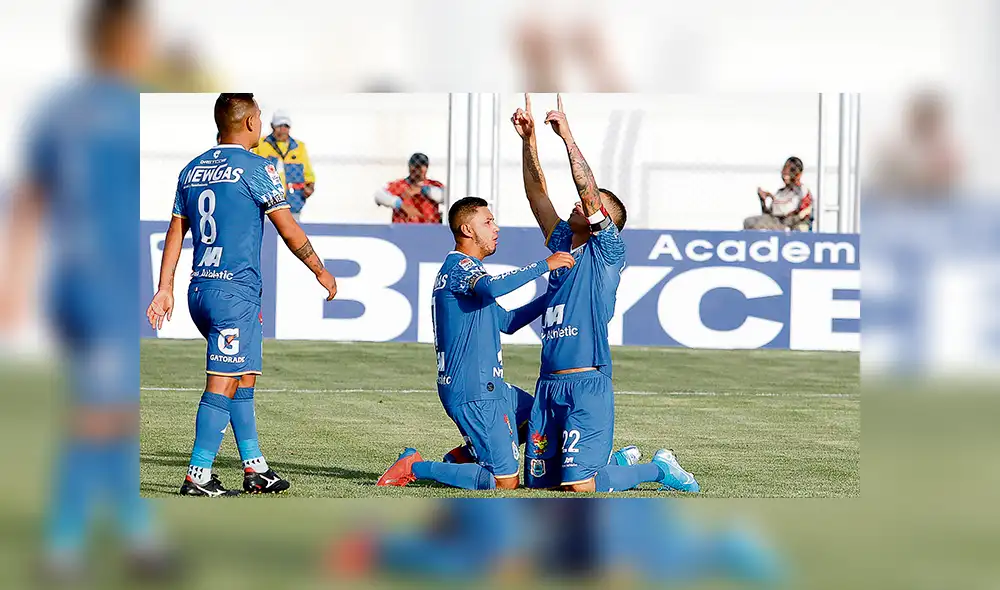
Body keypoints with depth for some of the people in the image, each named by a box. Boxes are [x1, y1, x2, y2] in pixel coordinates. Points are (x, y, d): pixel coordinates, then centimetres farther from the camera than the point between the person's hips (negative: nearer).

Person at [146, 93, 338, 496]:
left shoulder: (192, 170, 13)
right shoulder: (255, 168, -7)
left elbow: (175, 232, 14)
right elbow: (288, 230, -4)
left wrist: (165, 289, 17)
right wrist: (321, 272, 8)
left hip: (199, 291, 8)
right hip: (236, 292, -8)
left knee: (244, 377, 15)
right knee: (222, 383, -7)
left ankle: (255, 468, 17)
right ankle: (198, 476, -9)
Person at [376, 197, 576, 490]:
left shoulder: (466, 267, 20)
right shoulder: (458, 265, -12)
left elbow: (506, 321, 28)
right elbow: (492, 287, -35)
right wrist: (544, 265, -26)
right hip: (473, 395, -11)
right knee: (506, 482, -10)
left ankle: (464, 457, 21)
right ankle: (415, 467, -4)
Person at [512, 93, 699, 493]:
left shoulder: (608, 251, 0)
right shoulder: (561, 243, 19)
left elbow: (590, 192, -12)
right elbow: (537, 193, 17)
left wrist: (567, 137, -11)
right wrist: (528, 140, 7)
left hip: (588, 385, -7)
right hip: (548, 383, 8)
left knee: (578, 486, -14)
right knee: (538, 481, 8)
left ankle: (658, 468, 11)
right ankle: (621, 459, 31)